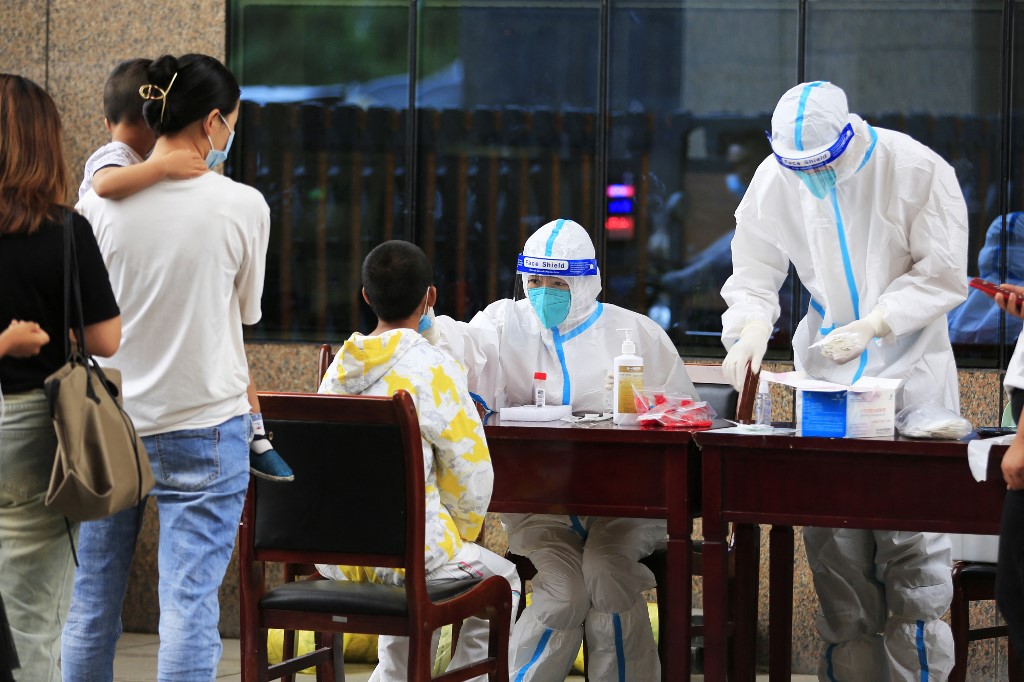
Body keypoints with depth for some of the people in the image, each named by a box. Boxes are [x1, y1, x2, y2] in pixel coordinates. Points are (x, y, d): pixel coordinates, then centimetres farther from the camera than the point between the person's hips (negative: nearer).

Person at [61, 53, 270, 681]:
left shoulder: (100, 201, -4)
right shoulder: (243, 206, -9)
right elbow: (247, 313, 5)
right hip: (203, 425, -3)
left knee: (92, 604, 11)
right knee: (190, 602, -2)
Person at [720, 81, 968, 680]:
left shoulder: (919, 170, -11)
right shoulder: (776, 179, -1)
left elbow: (942, 276, -10)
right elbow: (755, 271, 6)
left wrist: (869, 327, -21)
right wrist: (752, 325, -16)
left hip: (910, 369, -3)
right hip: (826, 369, 3)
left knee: (913, 540, -8)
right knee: (832, 538, 1)